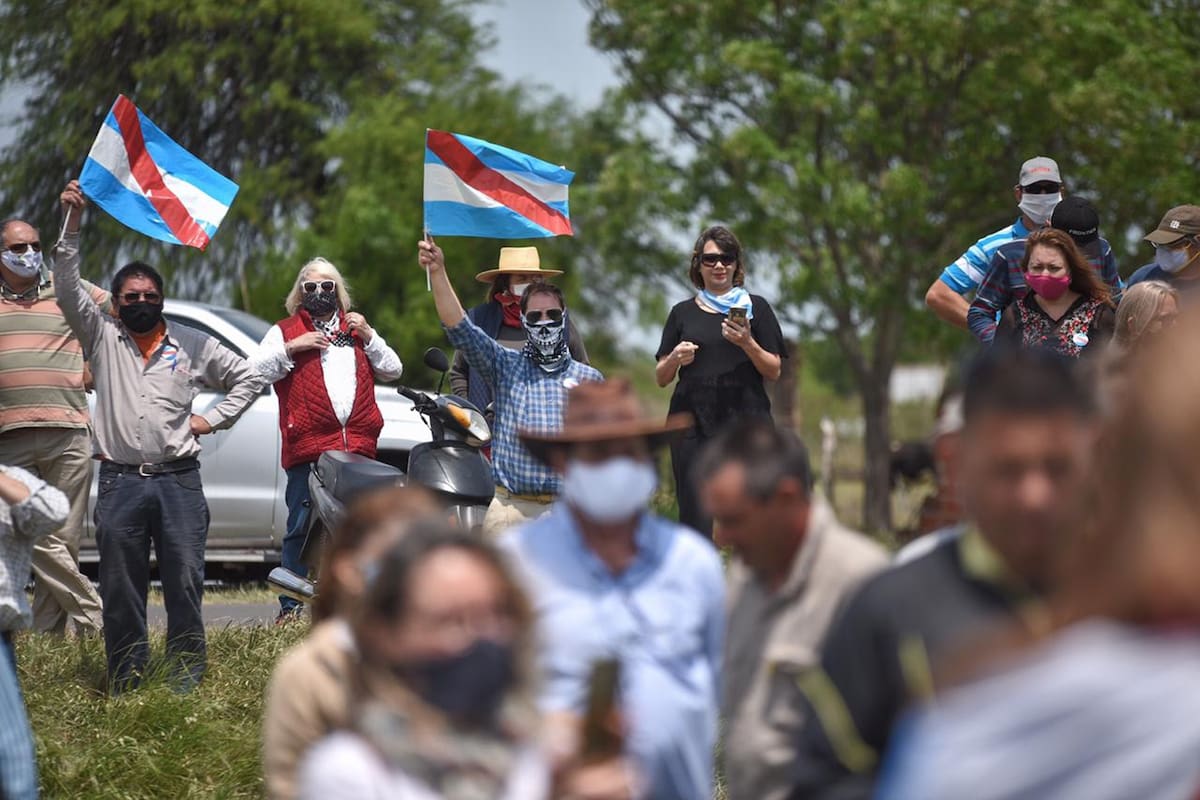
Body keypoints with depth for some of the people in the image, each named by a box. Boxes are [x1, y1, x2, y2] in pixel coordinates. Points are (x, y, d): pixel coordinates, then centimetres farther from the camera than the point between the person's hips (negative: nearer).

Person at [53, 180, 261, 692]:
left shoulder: (193, 345, 12)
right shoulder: (102, 338, 9)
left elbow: (247, 378, 19)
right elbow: (68, 286, -2)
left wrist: (212, 419, 6)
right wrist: (72, 221, -11)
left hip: (179, 481, 0)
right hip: (119, 482, 0)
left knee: (185, 584, -3)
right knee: (120, 590, 1)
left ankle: (187, 681, 2)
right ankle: (125, 685, 6)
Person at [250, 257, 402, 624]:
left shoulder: (355, 329, 24)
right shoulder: (285, 331, 13)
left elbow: (392, 370, 19)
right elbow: (254, 370, 1)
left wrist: (368, 336, 6)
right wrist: (292, 347, -9)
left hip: (358, 448, 3)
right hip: (307, 449, -3)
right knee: (301, 529, -6)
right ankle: (290, 607, -3)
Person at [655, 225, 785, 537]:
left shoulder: (755, 307, 10)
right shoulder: (683, 313, 15)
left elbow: (774, 371, 7)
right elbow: (661, 378, 15)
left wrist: (747, 344, -11)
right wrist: (675, 358, -6)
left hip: (745, 419, -1)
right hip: (693, 423, 1)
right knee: (695, 516, -4)